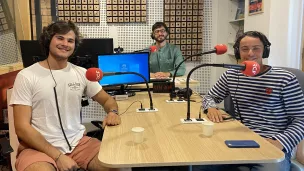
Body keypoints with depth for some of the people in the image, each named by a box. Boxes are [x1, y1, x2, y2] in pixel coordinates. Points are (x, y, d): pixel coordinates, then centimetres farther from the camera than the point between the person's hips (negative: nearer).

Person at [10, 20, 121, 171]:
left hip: (78, 143, 4)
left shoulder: (82, 73, 5)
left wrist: (112, 112, -9)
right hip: (39, 148, -3)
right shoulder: (26, 76, -5)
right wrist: (58, 156, -18)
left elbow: (107, 100, 16)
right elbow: (22, 127, -9)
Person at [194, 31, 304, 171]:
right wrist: (211, 108, -5)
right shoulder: (230, 75, 8)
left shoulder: (285, 79, -4)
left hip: (272, 146, -3)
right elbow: (209, 97, 19)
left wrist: (279, 142, -19)